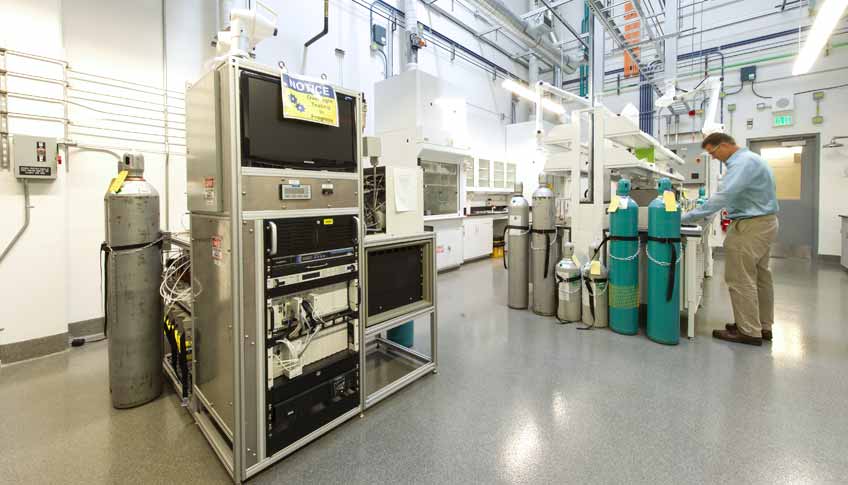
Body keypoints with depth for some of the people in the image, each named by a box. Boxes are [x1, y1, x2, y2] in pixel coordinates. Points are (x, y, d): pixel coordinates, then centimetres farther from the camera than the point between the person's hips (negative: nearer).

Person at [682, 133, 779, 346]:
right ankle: (762, 326, 25)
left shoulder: (742, 162, -19)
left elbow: (723, 196, -29)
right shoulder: (748, 159, 16)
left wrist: (686, 218, -29)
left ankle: (749, 331, 3)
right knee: (760, 276, 15)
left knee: (741, 279, -5)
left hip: (751, 226, -11)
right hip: (763, 223, 11)